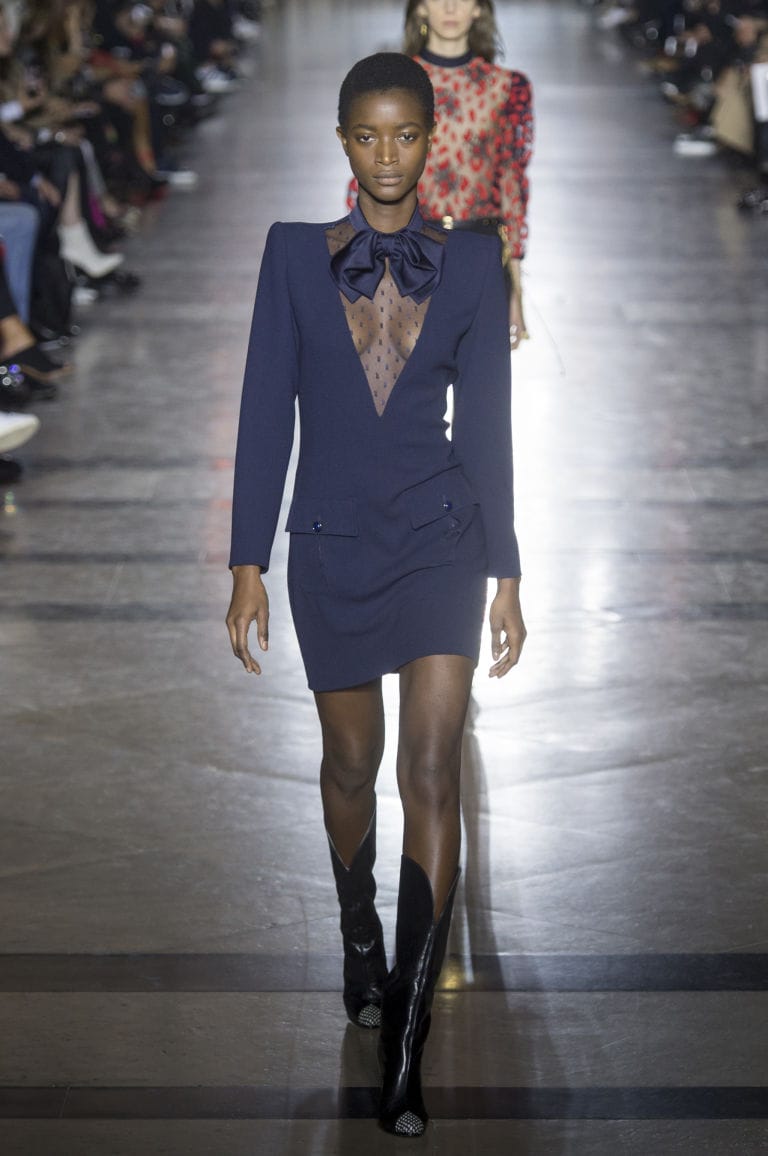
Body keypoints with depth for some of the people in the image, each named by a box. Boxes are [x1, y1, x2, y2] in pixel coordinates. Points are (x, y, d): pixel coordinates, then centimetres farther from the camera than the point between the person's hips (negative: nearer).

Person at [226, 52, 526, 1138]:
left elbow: (486, 423, 3)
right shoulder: (294, 251, 0)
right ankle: (360, 936, 45)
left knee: (433, 772, -11)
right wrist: (249, 565, -3)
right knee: (352, 763, 15)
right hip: (330, 543, 1)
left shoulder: (472, 262, 1)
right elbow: (267, 411, 0)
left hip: (440, 538, -1)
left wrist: (505, 577, 2)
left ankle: (405, 1044, -8)